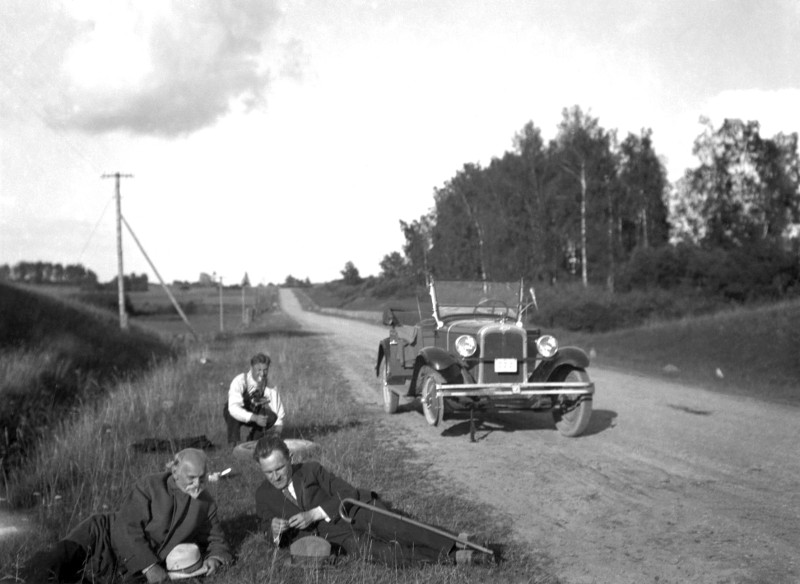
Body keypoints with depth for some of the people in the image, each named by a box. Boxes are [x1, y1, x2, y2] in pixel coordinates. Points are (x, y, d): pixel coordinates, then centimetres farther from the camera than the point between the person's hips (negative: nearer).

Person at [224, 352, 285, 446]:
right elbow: (233, 408, -42)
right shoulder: (239, 381, -31)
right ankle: (233, 443, -14)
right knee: (233, 413, -38)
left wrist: (279, 423, -29)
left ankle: (253, 439, 3)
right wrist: (255, 418, -53)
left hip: (255, 412, 4)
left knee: (272, 416, -24)